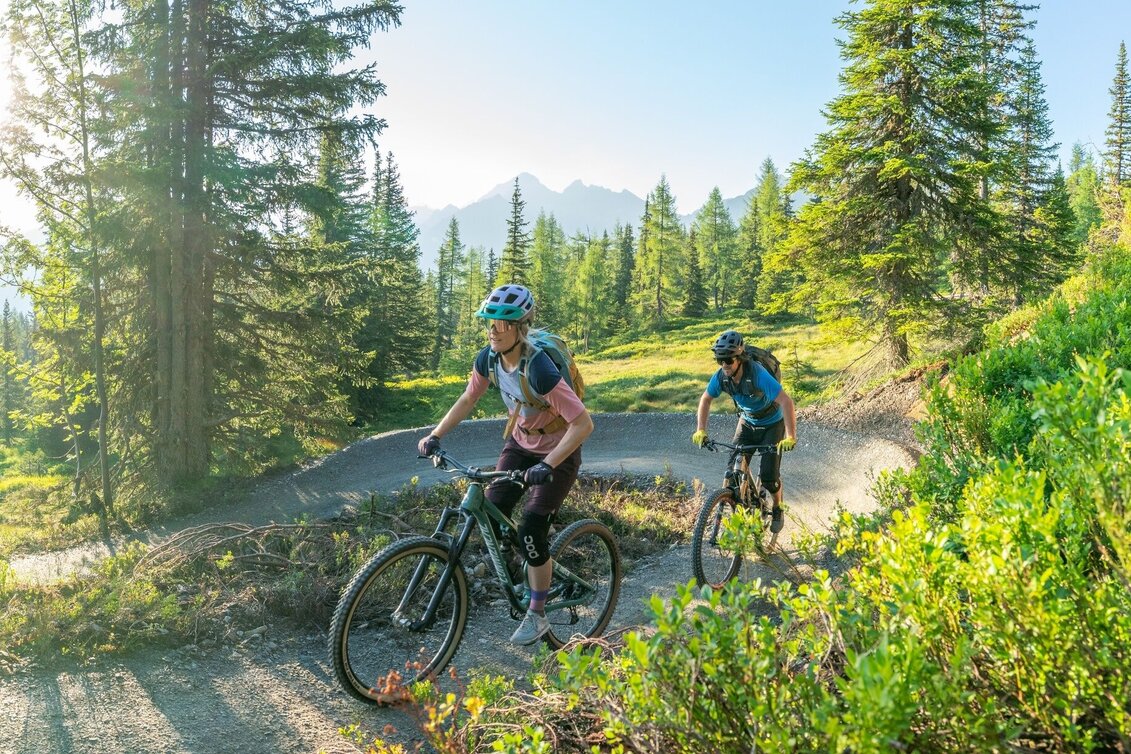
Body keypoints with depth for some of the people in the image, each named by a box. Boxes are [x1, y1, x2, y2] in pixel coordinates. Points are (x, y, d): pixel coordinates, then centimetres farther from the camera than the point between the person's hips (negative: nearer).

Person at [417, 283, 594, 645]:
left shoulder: (539, 369, -34)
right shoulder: (489, 358, -14)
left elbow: (583, 423, -35)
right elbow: (468, 399, 4)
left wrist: (547, 465, -41)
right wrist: (434, 435, -5)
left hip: (557, 453, -6)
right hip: (520, 443, 6)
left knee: (530, 531, -11)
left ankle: (537, 616, 9)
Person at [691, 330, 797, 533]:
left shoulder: (757, 374, -36)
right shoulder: (721, 376, -20)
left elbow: (786, 401, -41)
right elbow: (705, 400, -3)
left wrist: (791, 437, -48)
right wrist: (701, 430, -13)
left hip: (772, 424, -4)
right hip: (747, 422, 4)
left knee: (768, 474, -9)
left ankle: (778, 510, 20)